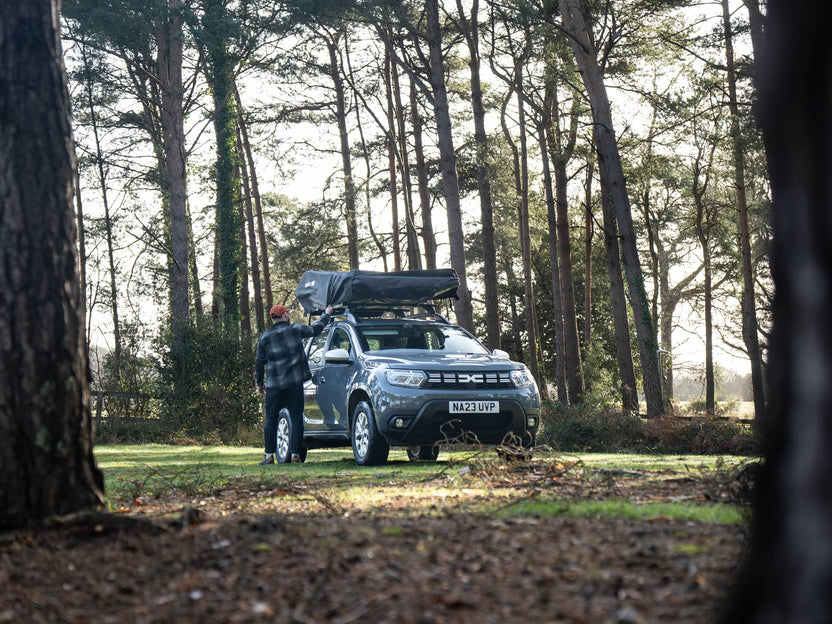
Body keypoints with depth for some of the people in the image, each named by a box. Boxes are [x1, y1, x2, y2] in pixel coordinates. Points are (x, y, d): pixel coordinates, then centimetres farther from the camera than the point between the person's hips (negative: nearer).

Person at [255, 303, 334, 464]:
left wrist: (259, 383, 19)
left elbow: (259, 362, 7)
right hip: (295, 383, 0)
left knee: (270, 419, 7)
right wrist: (326, 315, 30)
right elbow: (315, 329, 13)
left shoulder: (265, 338, 2)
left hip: (274, 385, 0)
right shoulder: (295, 330, -1)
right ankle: (295, 453, 0)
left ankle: (269, 455, 3)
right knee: (296, 418, 5)